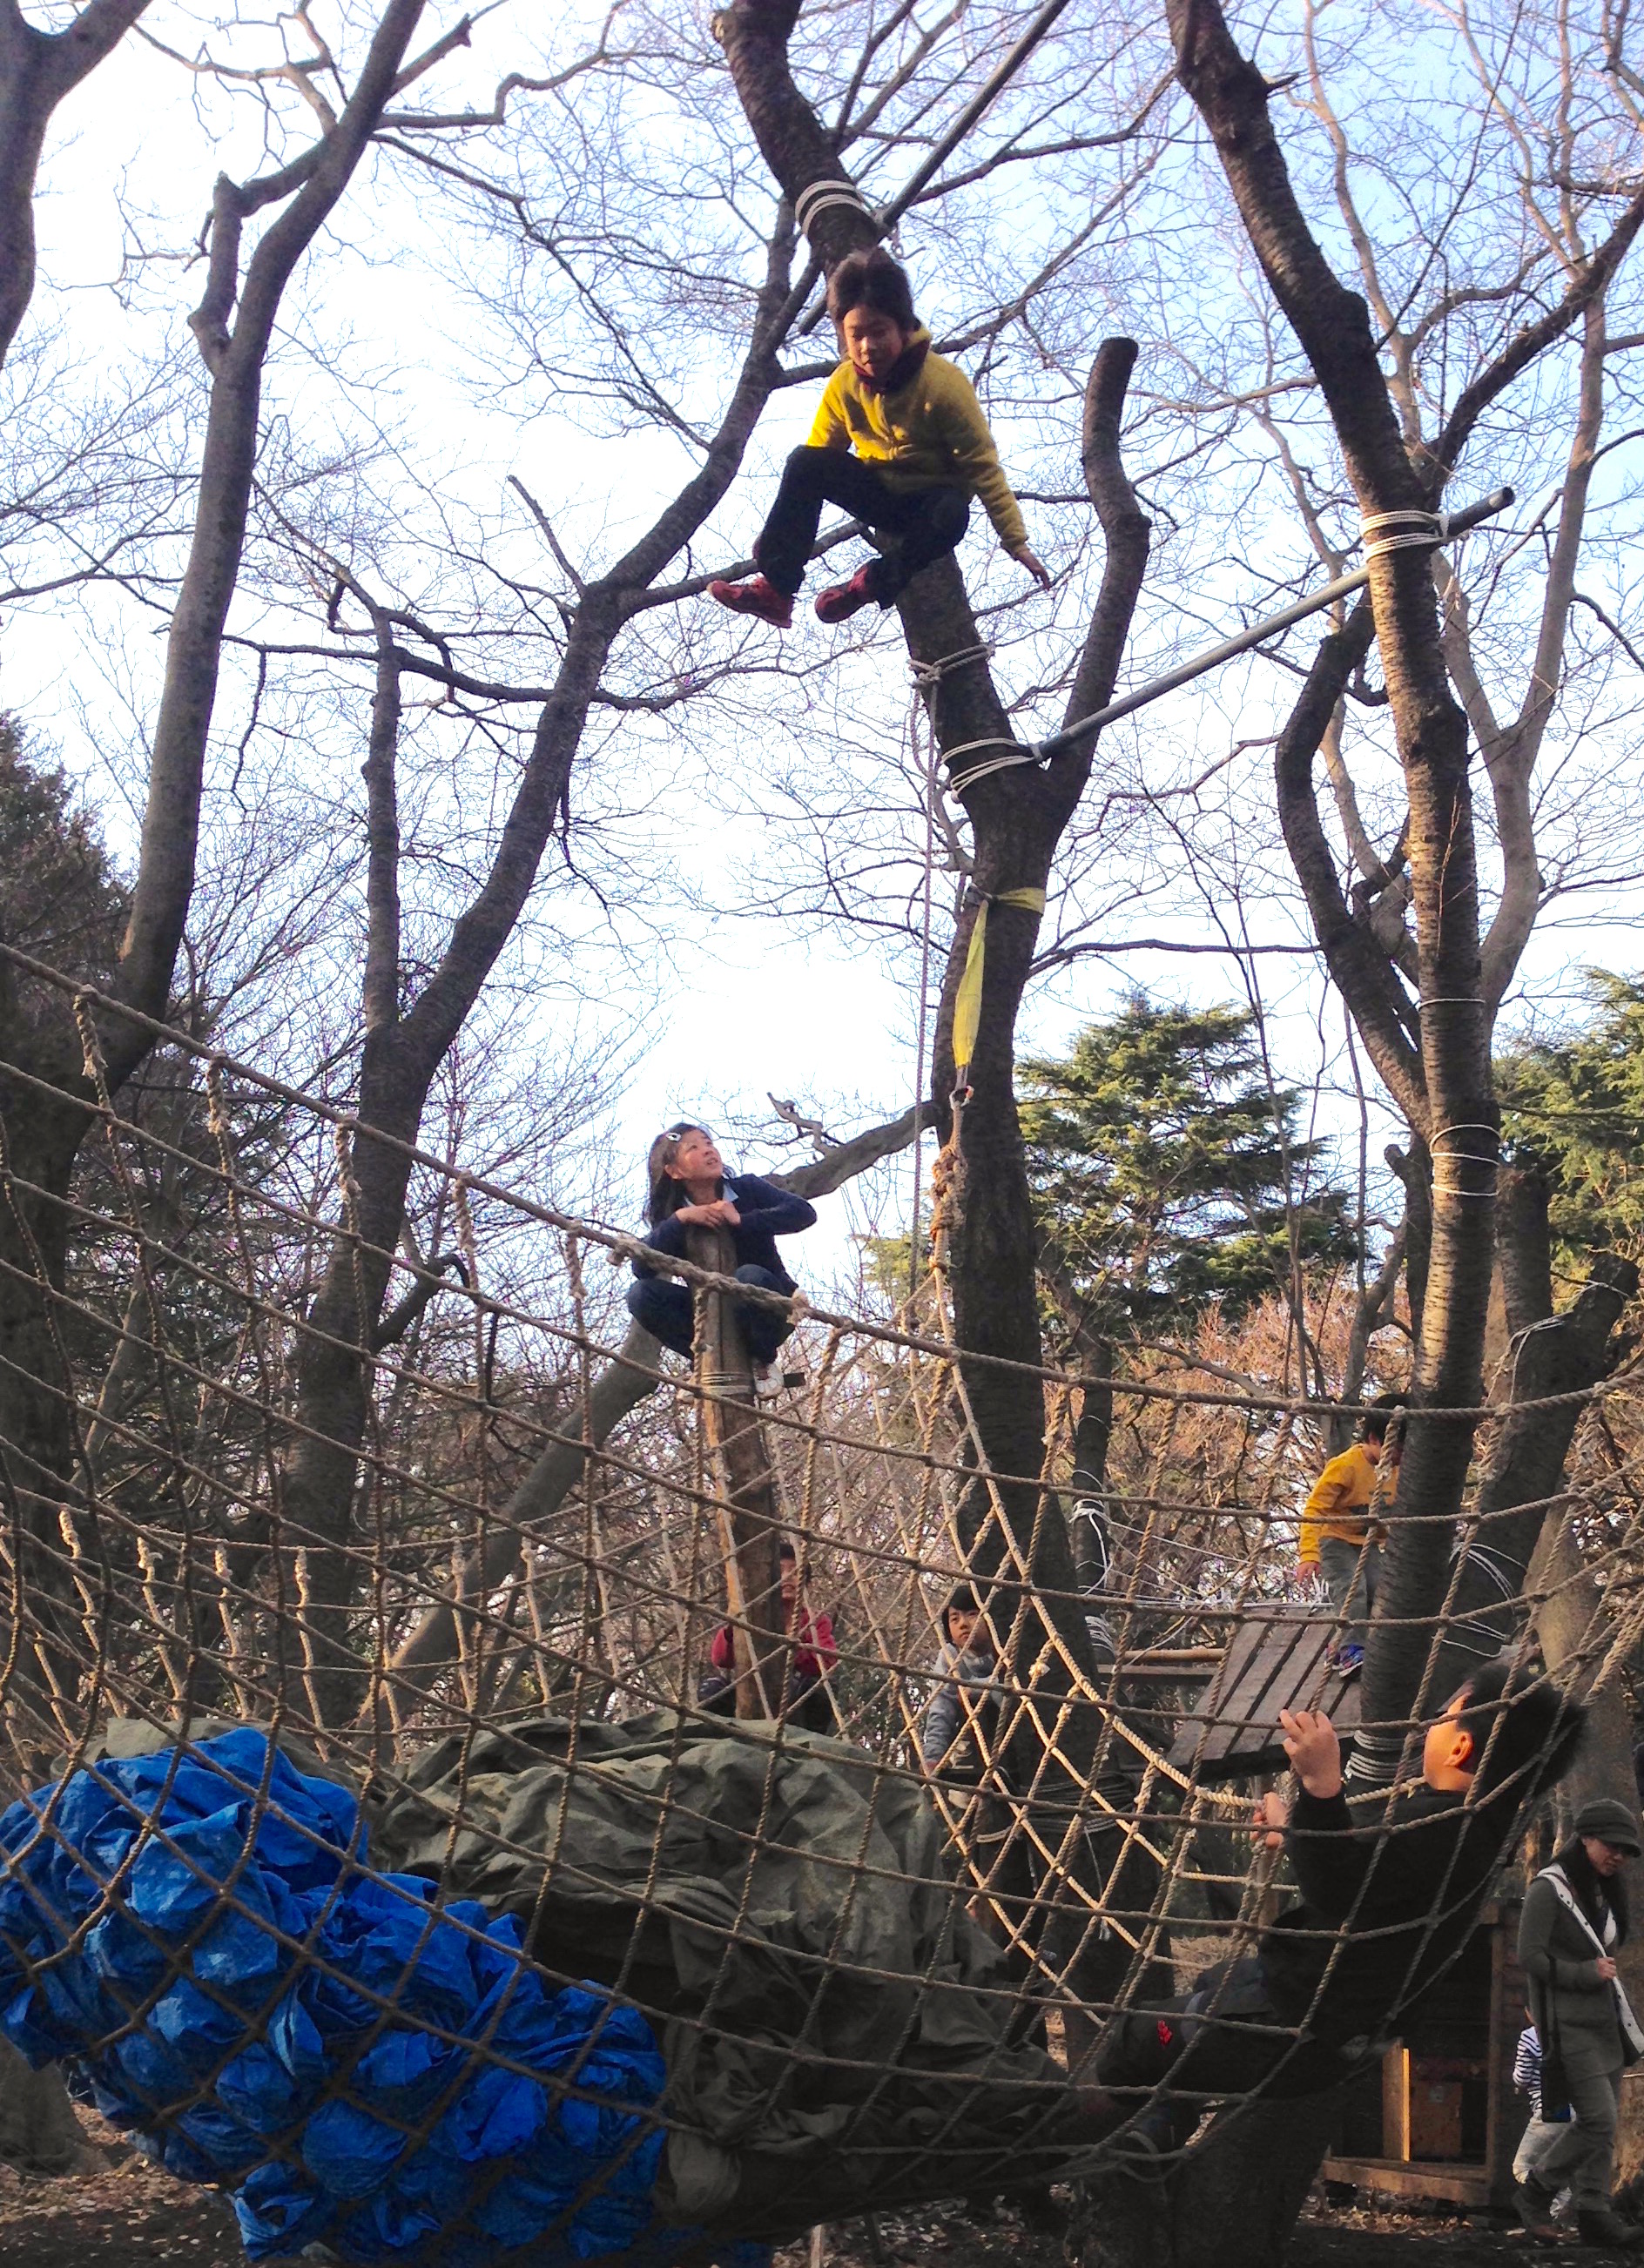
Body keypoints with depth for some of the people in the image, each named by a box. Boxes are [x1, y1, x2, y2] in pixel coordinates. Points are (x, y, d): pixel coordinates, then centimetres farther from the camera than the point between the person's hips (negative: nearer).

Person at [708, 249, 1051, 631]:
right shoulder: (844, 384, -8)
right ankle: (776, 590, -24)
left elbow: (983, 466, -20)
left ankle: (876, 581, -20)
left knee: (951, 514, -40)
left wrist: (1016, 542, -24)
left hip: (930, 502, -4)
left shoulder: (943, 382, -21)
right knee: (804, 462, -22)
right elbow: (818, 460, 3)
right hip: (879, 494, 4)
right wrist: (780, 527, 0)